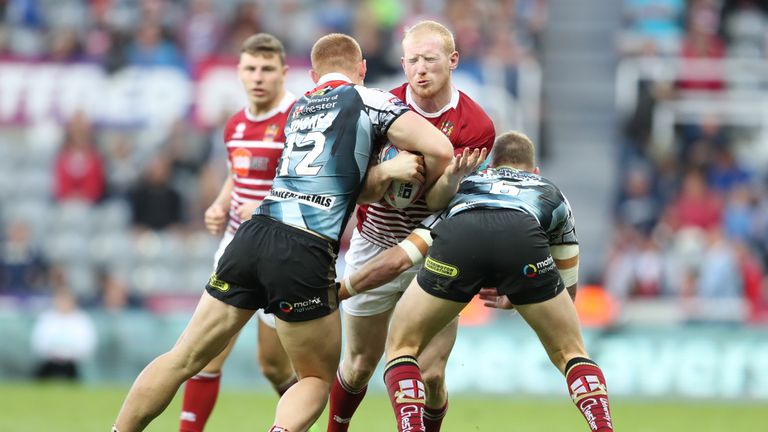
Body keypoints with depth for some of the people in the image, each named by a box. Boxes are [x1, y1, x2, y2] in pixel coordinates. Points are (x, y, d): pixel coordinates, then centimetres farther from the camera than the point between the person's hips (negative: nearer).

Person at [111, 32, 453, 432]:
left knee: (182, 360, 13)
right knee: (317, 379, 12)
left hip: (253, 236, 4)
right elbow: (440, 151, -1)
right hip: (306, 254, -4)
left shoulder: (297, 108, 25)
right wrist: (424, 195, 16)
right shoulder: (368, 101, 7)